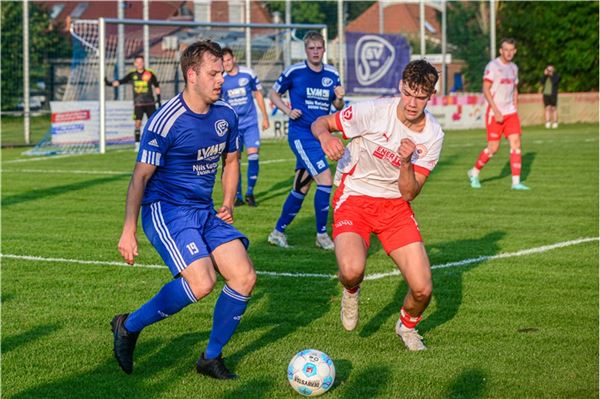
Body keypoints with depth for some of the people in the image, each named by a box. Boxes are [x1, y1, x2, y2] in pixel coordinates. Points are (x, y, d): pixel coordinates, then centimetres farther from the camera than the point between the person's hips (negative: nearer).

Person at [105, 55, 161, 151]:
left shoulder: (150, 74, 0)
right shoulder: (132, 74, 3)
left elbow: (156, 86, 11)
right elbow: (120, 81, 3)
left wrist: (158, 98, 8)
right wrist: (109, 83, -10)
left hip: (150, 103, 0)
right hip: (138, 103, 0)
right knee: (137, 123, -8)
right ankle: (137, 145, -3)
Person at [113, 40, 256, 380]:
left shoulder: (226, 115, 4)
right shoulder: (166, 122, -17)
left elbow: (231, 161, 20)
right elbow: (141, 176, -12)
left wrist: (228, 204, 5)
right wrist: (129, 231, -14)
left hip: (206, 211, 7)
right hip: (166, 211, -7)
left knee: (245, 277, -8)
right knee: (202, 282, -25)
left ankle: (212, 358, 10)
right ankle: (129, 327, -3)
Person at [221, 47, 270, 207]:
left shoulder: (248, 74, -3)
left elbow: (258, 94, 8)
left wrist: (265, 117, 11)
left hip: (250, 123, -1)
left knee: (253, 155, -11)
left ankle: (250, 193, 1)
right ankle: (238, 195, 10)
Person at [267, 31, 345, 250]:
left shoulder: (332, 74, 6)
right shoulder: (294, 72, -7)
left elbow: (337, 106, 15)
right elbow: (273, 94, 5)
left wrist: (340, 98, -7)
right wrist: (288, 111, -10)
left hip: (320, 135, 6)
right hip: (301, 135, -6)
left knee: (301, 188, 11)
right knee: (325, 179, -17)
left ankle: (278, 231, 25)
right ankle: (321, 234, -6)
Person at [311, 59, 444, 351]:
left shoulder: (433, 136, -8)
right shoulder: (374, 111, -18)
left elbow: (409, 194, -9)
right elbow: (320, 122, -8)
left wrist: (406, 163, -28)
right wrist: (325, 136, -31)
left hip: (395, 205, 3)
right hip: (354, 199, -3)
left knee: (422, 288, -8)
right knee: (352, 270, -32)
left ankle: (407, 326, 29)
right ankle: (351, 292, 9)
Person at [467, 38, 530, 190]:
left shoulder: (513, 68, 13)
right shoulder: (493, 66, -8)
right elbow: (486, 89, -13)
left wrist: (514, 108, 12)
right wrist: (496, 111, -18)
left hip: (510, 112, 6)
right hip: (494, 113, -6)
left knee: (516, 143, -6)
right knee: (493, 148, -4)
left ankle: (516, 182, -6)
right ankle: (474, 172, 19)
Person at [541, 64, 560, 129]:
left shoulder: (556, 76, 3)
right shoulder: (545, 76, 15)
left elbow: (554, 82, -13)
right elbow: (541, 82, 0)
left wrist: (551, 75, -10)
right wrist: (545, 75, -5)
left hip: (553, 94, -4)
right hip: (546, 94, 4)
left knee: (553, 108, -3)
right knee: (547, 108, 0)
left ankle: (555, 123, 0)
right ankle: (548, 122, -1)